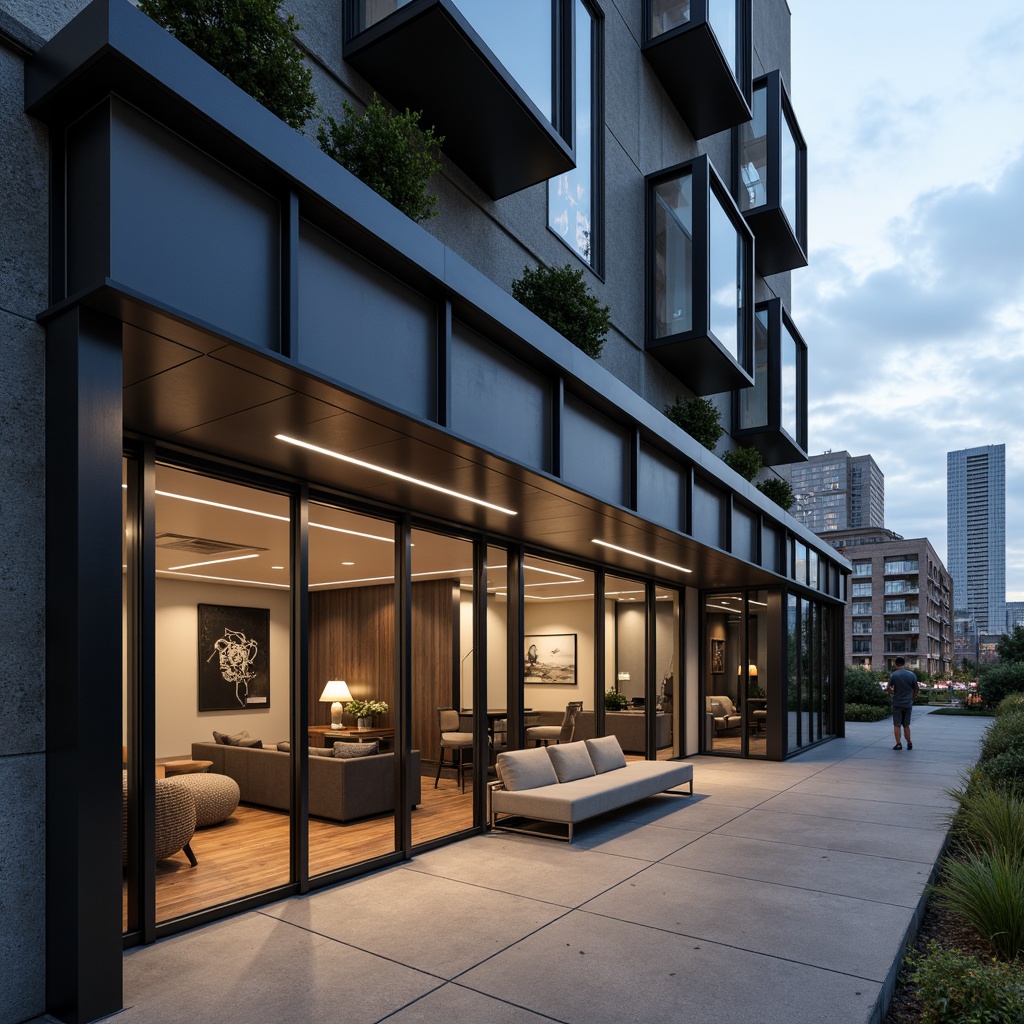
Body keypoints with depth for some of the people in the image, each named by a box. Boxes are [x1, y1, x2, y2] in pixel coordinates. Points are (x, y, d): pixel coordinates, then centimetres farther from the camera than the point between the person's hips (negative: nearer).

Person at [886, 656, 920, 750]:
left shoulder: (894, 675, -8)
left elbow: (888, 689, -10)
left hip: (897, 704, -3)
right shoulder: (912, 675, 0)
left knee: (896, 725, 3)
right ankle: (909, 744, 16)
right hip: (908, 704, 3)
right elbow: (916, 689, 6)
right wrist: (912, 698, 19)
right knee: (906, 725, 14)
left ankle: (898, 744, -1)